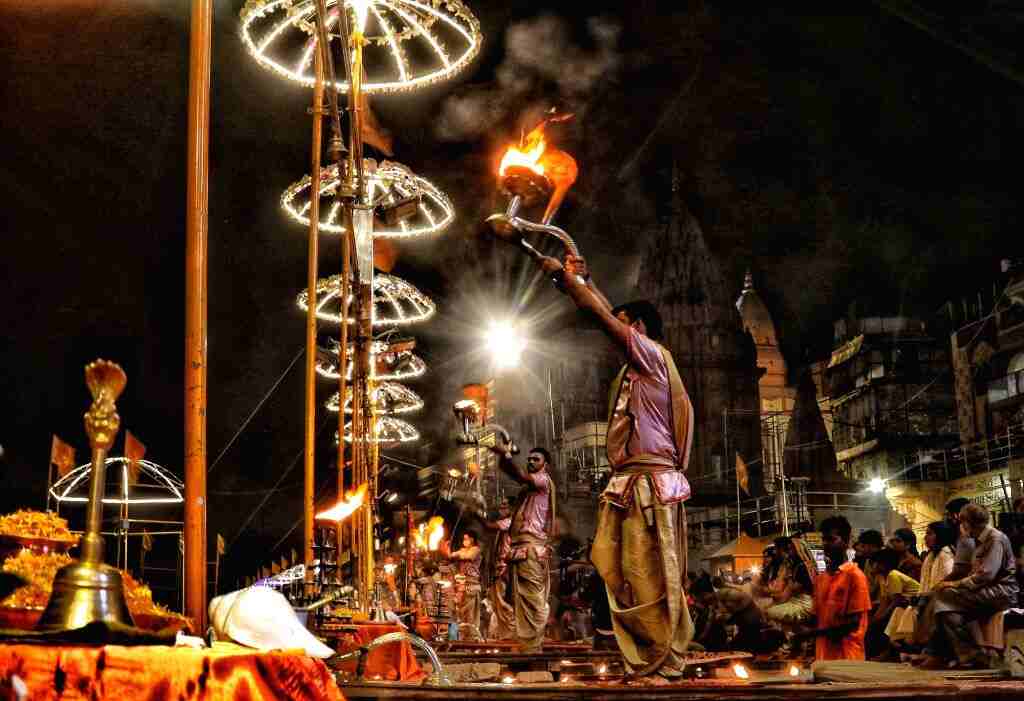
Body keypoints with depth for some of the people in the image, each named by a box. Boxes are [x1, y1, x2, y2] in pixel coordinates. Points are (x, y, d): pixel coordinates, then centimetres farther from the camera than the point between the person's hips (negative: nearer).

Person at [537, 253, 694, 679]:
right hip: (628, 484, 9)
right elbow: (609, 314, 29)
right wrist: (581, 277, 32)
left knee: (654, 581, -8)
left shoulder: (652, 354, -2)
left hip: (651, 484, -9)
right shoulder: (637, 367, 23)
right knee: (621, 577, 6)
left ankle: (667, 667, -5)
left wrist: (563, 275, 1)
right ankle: (642, 664, 9)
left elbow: (602, 314, -8)